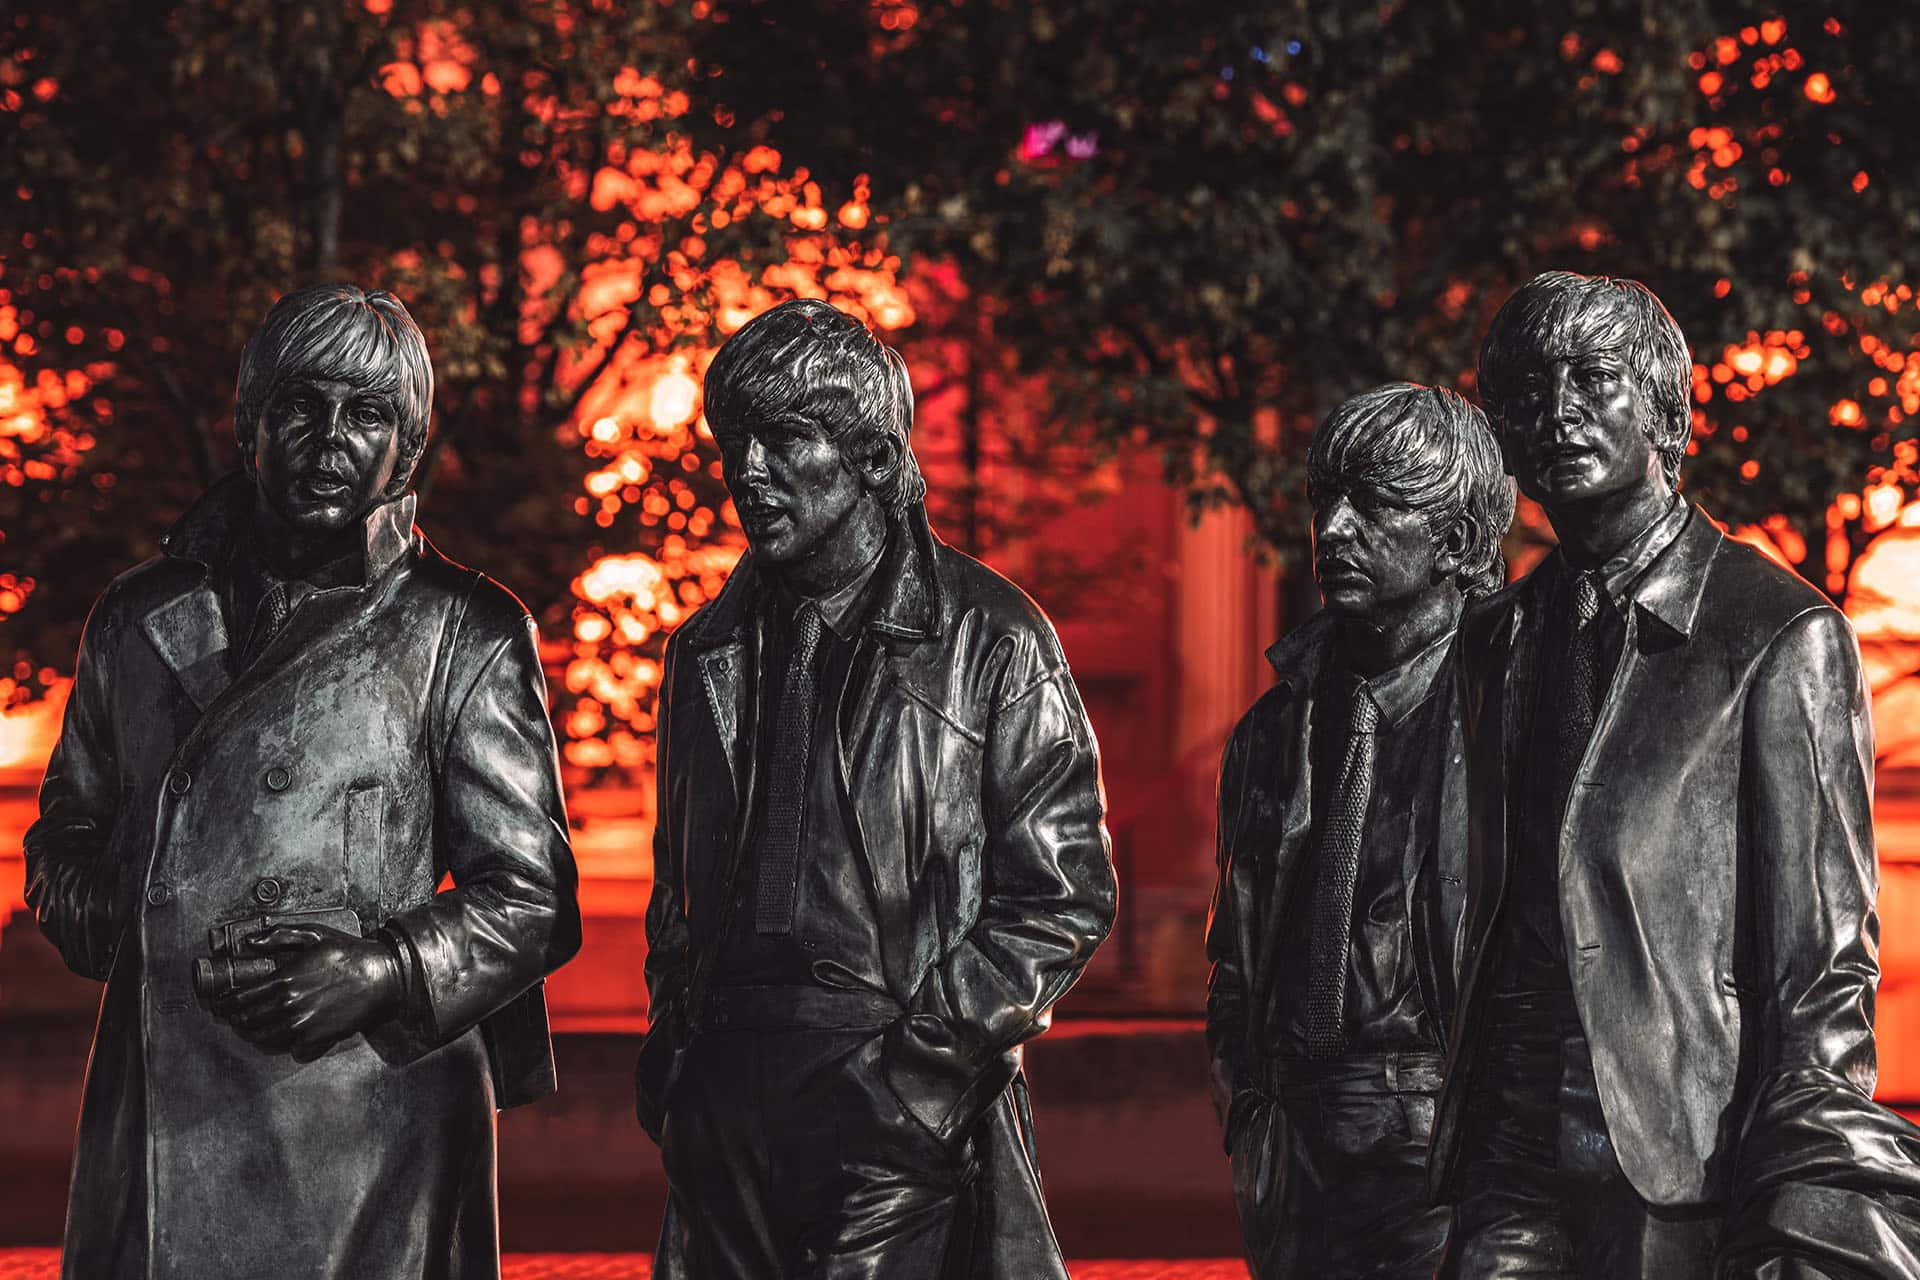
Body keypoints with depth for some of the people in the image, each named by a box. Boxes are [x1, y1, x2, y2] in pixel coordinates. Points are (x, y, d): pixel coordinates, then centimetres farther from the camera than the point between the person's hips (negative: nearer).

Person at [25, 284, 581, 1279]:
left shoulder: (463, 636, 3)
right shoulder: (143, 615, 14)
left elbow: (532, 899, 2)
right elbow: (67, 836, 23)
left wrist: (380, 972, -14)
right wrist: (113, 921, 1)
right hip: (155, 1120, 3)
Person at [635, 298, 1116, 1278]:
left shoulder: (989, 639, -2)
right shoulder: (711, 650, 15)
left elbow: (1065, 894, -5)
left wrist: (929, 1043, -12)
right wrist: (671, 1042, 10)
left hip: (905, 1117, -5)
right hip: (729, 1105, 5)